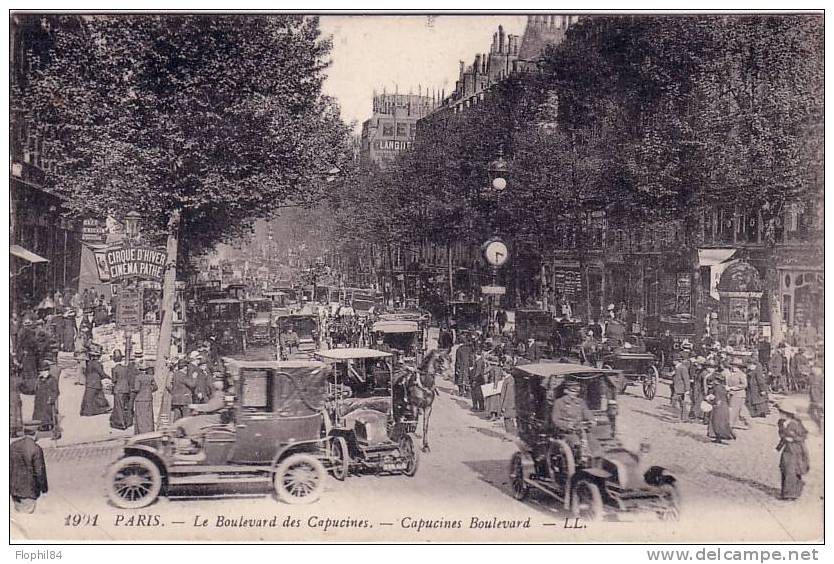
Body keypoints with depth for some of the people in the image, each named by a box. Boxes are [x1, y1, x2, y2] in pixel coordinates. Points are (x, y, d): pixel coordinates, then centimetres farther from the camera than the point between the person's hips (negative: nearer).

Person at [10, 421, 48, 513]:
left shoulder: (12, 446, 1)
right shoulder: (36, 449, -17)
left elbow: (8, 468, 7)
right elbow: (39, 471, -13)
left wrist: (8, 488, 17)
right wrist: (44, 487, 1)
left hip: (14, 488, 6)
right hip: (29, 490, -6)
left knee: (18, 512, 18)